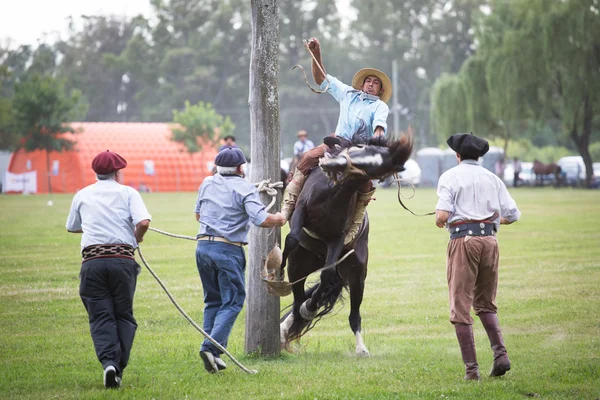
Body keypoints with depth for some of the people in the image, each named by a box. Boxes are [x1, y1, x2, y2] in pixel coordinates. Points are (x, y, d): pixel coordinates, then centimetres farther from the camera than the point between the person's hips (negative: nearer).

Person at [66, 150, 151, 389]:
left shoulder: (82, 196, 15)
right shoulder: (128, 193, 7)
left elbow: (72, 227, 29)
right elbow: (143, 222, -9)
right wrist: (137, 237, 12)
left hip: (92, 260, 1)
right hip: (122, 259, -1)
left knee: (100, 317, 2)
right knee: (124, 315, 11)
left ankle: (108, 361, -20)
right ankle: (118, 369, 2)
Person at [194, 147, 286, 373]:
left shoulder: (207, 183, 11)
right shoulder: (245, 189, -7)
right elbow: (261, 220, -16)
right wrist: (278, 220, 2)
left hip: (203, 246, 6)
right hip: (228, 250, -6)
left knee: (213, 300, 16)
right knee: (232, 301, 1)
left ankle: (211, 352, 12)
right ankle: (212, 346, -16)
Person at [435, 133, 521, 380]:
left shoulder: (450, 177, 2)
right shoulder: (492, 178, 14)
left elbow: (442, 215, -11)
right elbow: (513, 214, 10)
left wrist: (439, 221, 12)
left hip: (463, 240, -4)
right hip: (490, 239, 4)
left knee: (460, 308, 0)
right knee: (485, 304, 18)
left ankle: (471, 368, -5)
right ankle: (500, 353, 0)